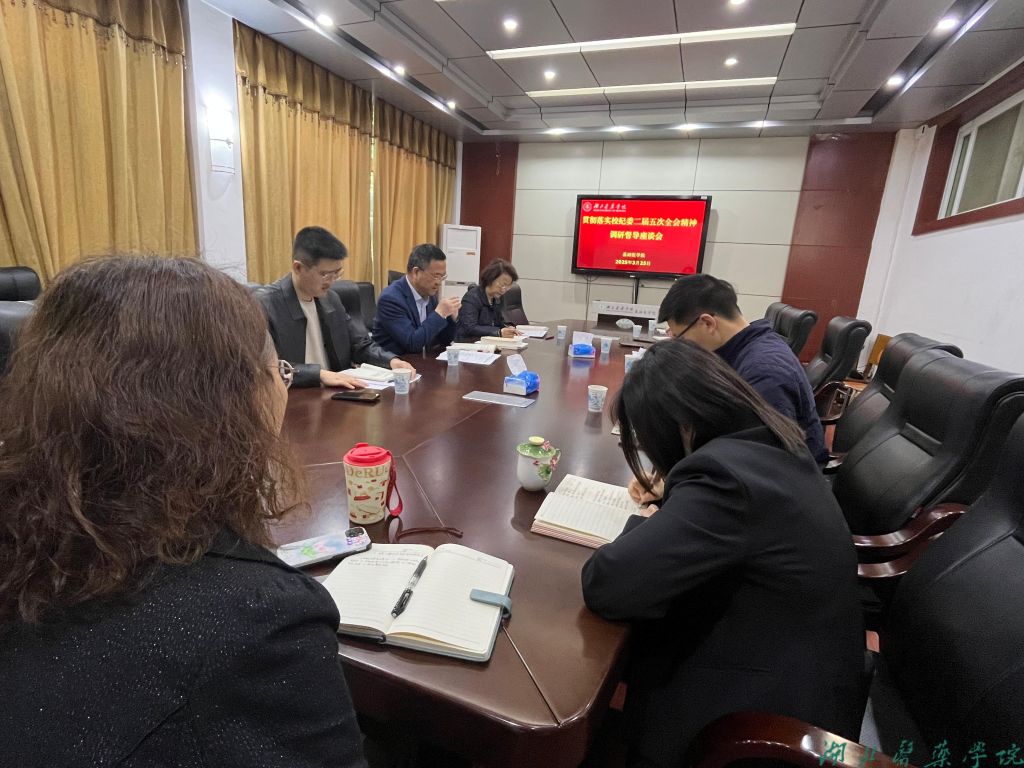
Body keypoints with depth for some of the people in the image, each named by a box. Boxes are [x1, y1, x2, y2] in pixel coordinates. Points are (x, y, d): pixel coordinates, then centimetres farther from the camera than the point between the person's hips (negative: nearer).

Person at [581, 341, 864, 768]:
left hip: (772, 708, -8)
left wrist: (643, 524, -13)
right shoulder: (772, 443, -3)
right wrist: (669, 495, 2)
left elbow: (603, 584, -32)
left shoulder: (722, 474, -31)